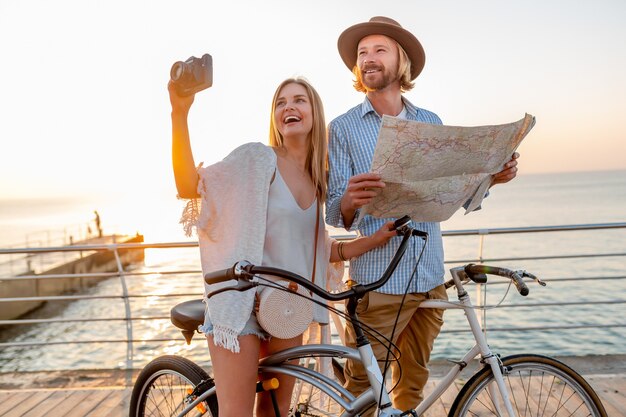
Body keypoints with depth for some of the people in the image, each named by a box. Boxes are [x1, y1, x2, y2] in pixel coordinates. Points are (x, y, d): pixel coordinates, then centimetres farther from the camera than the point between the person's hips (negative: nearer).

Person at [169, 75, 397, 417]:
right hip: (242, 300, -5)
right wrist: (180, 113, -27)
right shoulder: (257, 158, -8)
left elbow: (321, 251, 12)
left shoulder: (317, 180, 9)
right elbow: (190, 186, -19)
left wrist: (375, 239, 4)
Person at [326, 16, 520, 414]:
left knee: (413, 384, 17)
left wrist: (491, 177, -6)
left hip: (430, 277, 4)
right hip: (377, 280, -3)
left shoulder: (432, 123, 8)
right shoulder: (343, 127, -2)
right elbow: (335, 213, -7)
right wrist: (349, 202, -30)